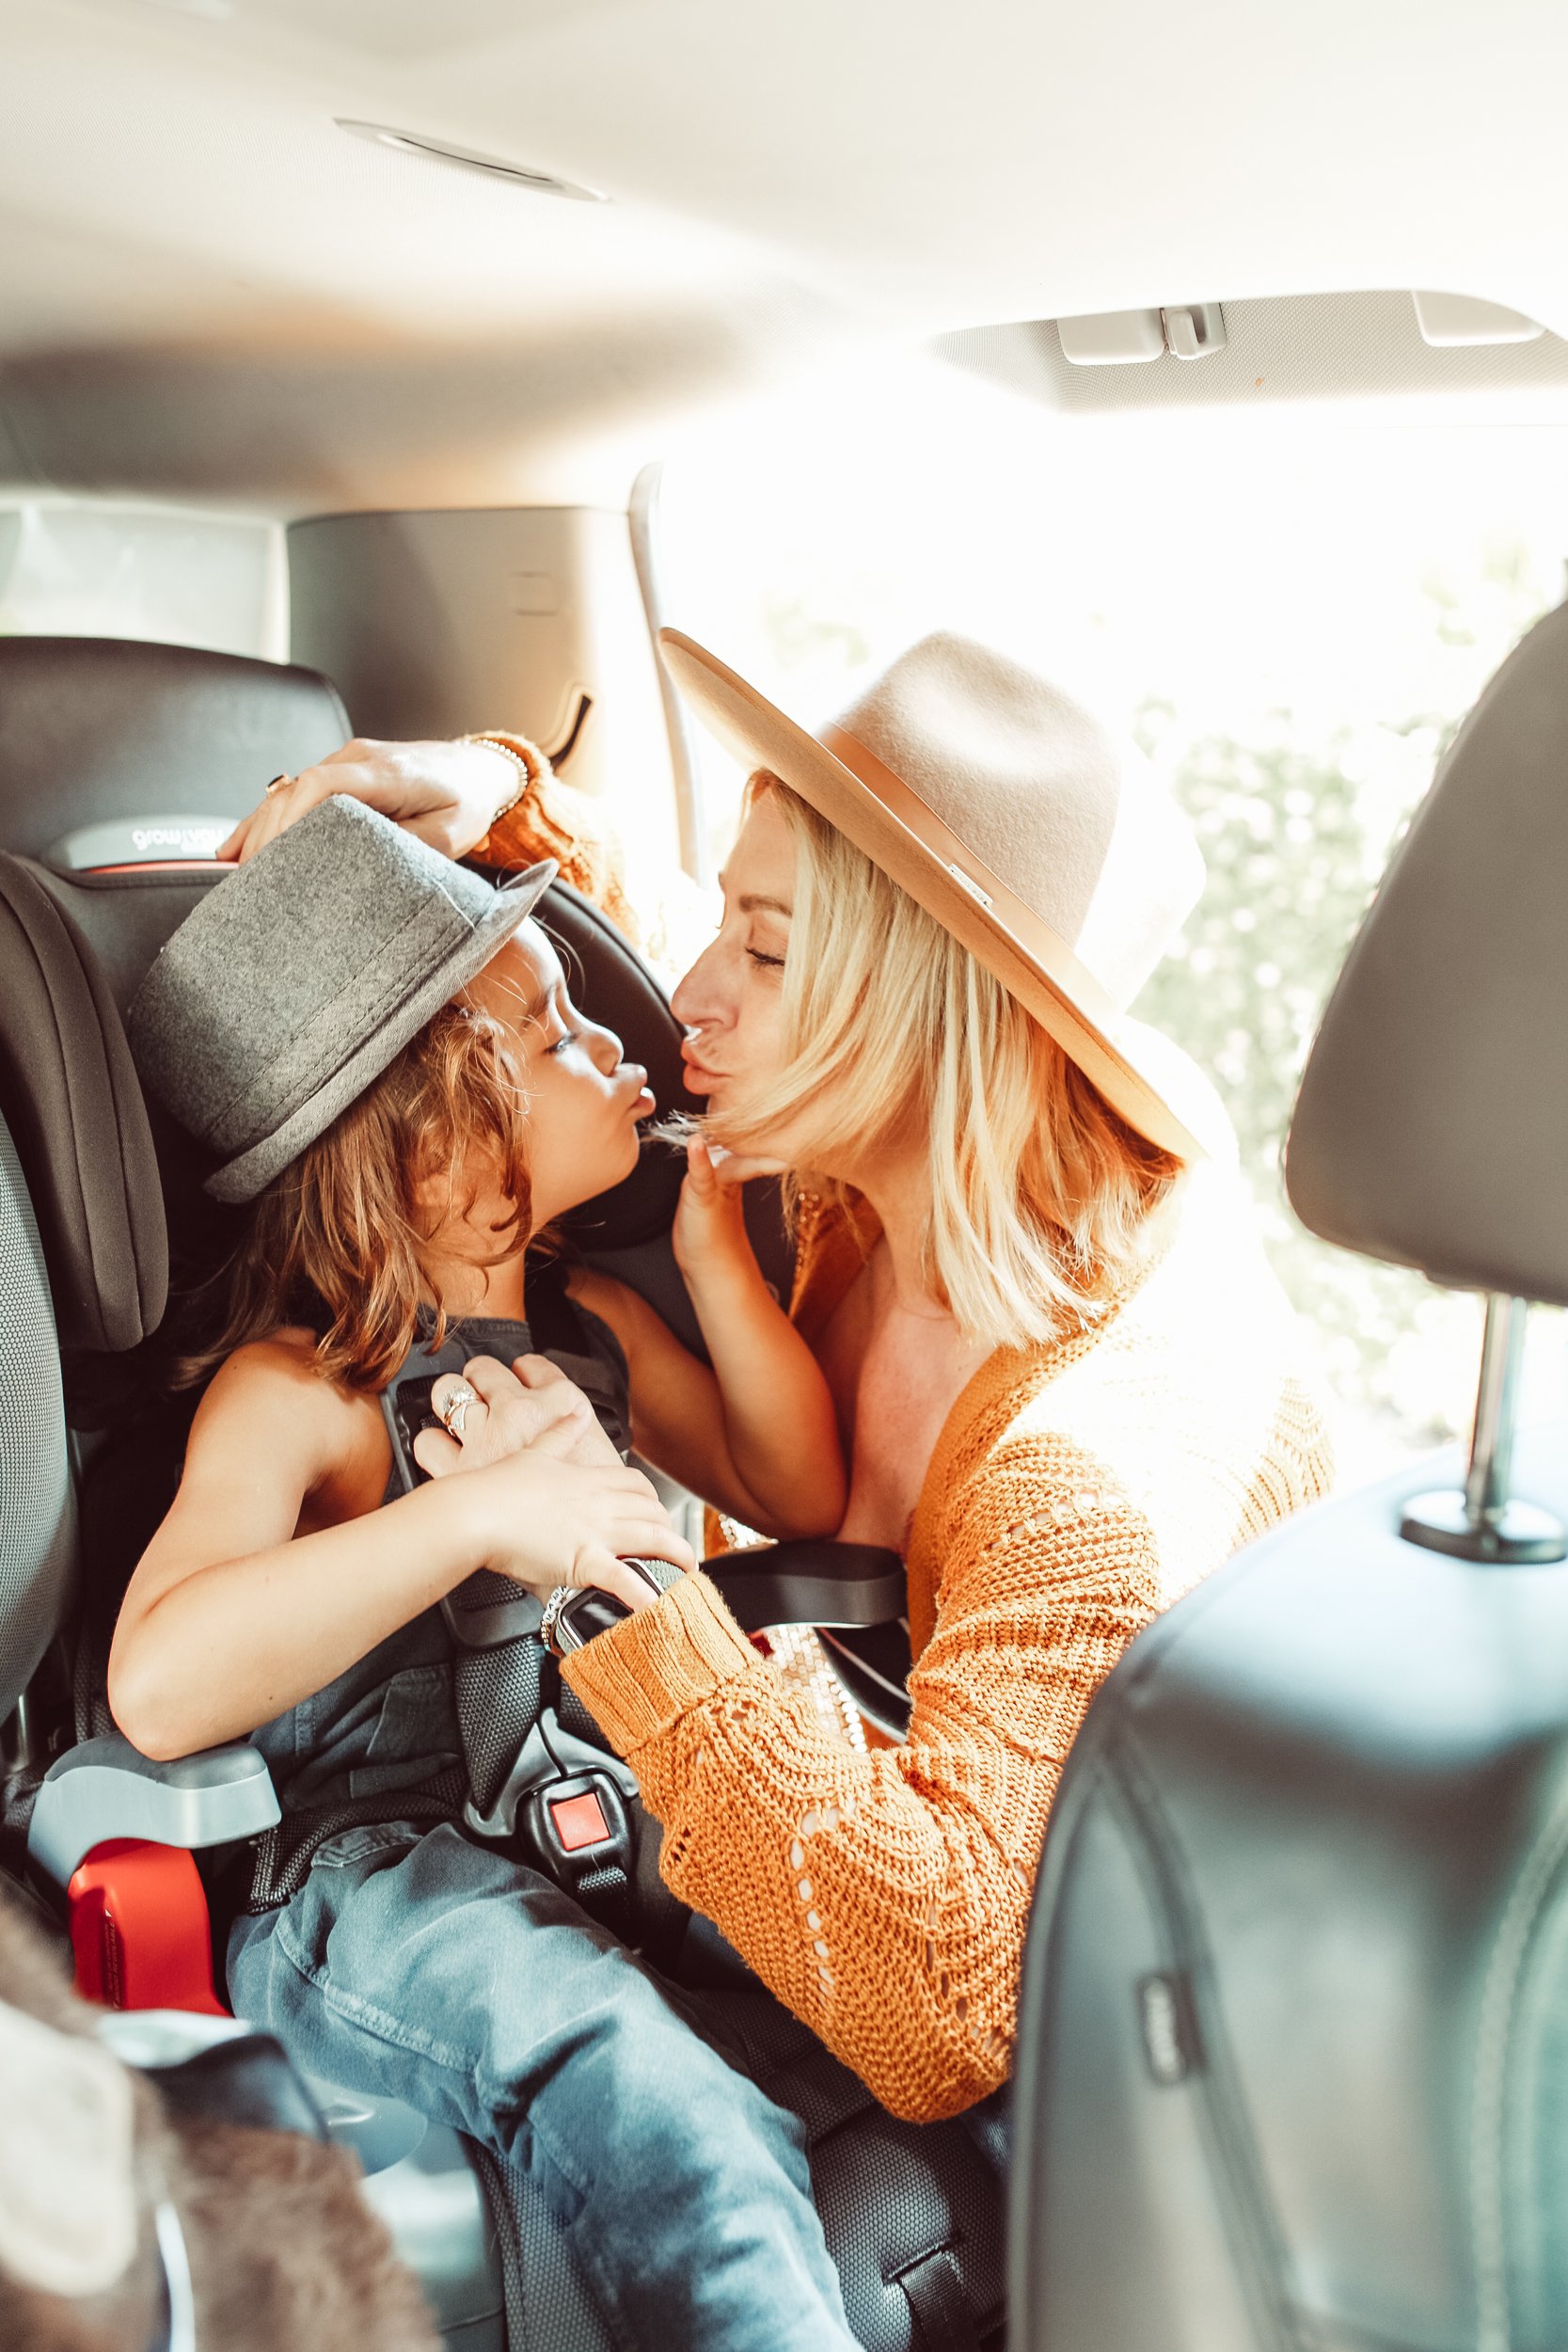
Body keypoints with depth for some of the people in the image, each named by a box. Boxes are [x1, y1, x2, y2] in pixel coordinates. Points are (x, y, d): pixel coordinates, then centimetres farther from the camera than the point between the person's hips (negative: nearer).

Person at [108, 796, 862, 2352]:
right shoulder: (300, 1393, -10)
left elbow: (804, 1488, 16)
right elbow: (160, 1686, -27)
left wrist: (711, 1245, 6)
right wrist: (479, 1513, -31)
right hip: (372, 1886, -6)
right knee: (619, 2065, -38)